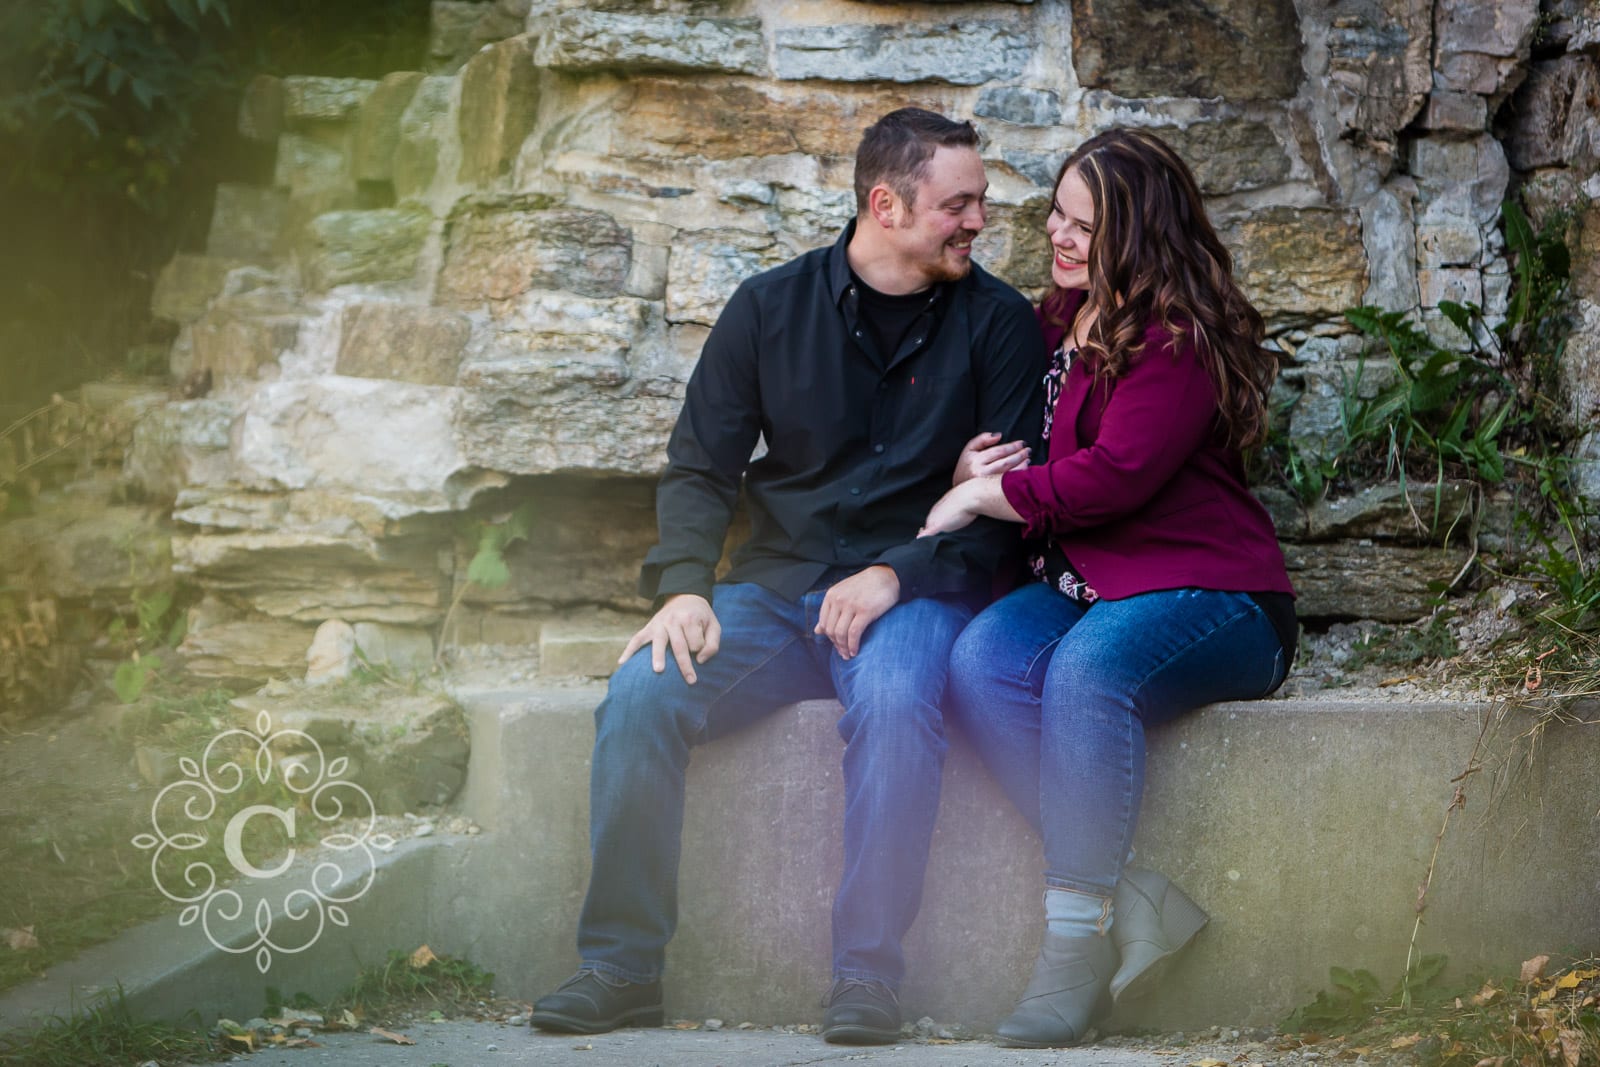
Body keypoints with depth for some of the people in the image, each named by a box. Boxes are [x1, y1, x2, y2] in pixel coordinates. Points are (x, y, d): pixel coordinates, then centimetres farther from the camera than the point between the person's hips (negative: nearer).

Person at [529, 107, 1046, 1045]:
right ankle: (622, 966, -14)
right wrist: (684, 587, -10)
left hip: (916, 592, -2)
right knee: (641, 697, -24)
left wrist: (897, 576, -17)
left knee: (895, 702, -37)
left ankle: (869, 975, -29)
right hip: (774, 589, 2)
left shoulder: (998, 323, 3)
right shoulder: (770, 308, 8)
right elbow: (701, 466, 8)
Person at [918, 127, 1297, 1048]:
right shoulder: (1057, 321, 16)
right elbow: (1022, 450, 27)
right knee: (982, 665, -25)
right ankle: (1139, 903, -26)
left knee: (1089, 666, -38)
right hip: (1079, 582, 7)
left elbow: (1117, 475, -19)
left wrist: (983, 497, -8)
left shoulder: (1181, 337, -10)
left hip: (1207, 596, -7)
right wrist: (972, 473, 2)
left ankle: (1077, 943, -33)